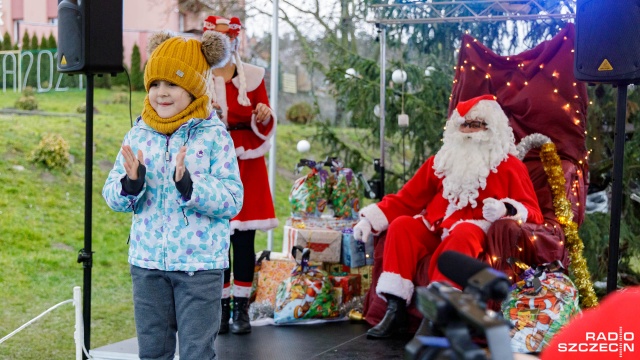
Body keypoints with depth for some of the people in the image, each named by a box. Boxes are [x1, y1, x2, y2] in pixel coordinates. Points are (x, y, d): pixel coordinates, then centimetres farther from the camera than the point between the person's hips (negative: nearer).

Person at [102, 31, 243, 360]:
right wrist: (130, 184, -17)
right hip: (147, 261, 4)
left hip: (199, 264, -4)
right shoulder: (138, 135, 3)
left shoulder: (214, 136, -8)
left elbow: (232, 201, -13)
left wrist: (190, 184, -27)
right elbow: (112, 196, 5)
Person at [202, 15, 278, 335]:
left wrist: (265, 116, -15)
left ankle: (241, 307, 8)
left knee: (244, 237, 0)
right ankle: (221, 306, 8)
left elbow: (265, 127, 7)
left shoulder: (253, 76, 6)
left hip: (247, 164, 1)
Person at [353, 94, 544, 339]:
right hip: (436, 228, 5)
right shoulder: (442, 161, 19)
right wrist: (371, 219, 4)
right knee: (401, 225, -22)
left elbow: (532, 213, 0)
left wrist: (505, 209, -23)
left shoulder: (510, 166, 8)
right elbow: (406, 198, 17)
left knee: (461, 234, -37)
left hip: (478, 231, -4)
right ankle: (395, 309, -26)